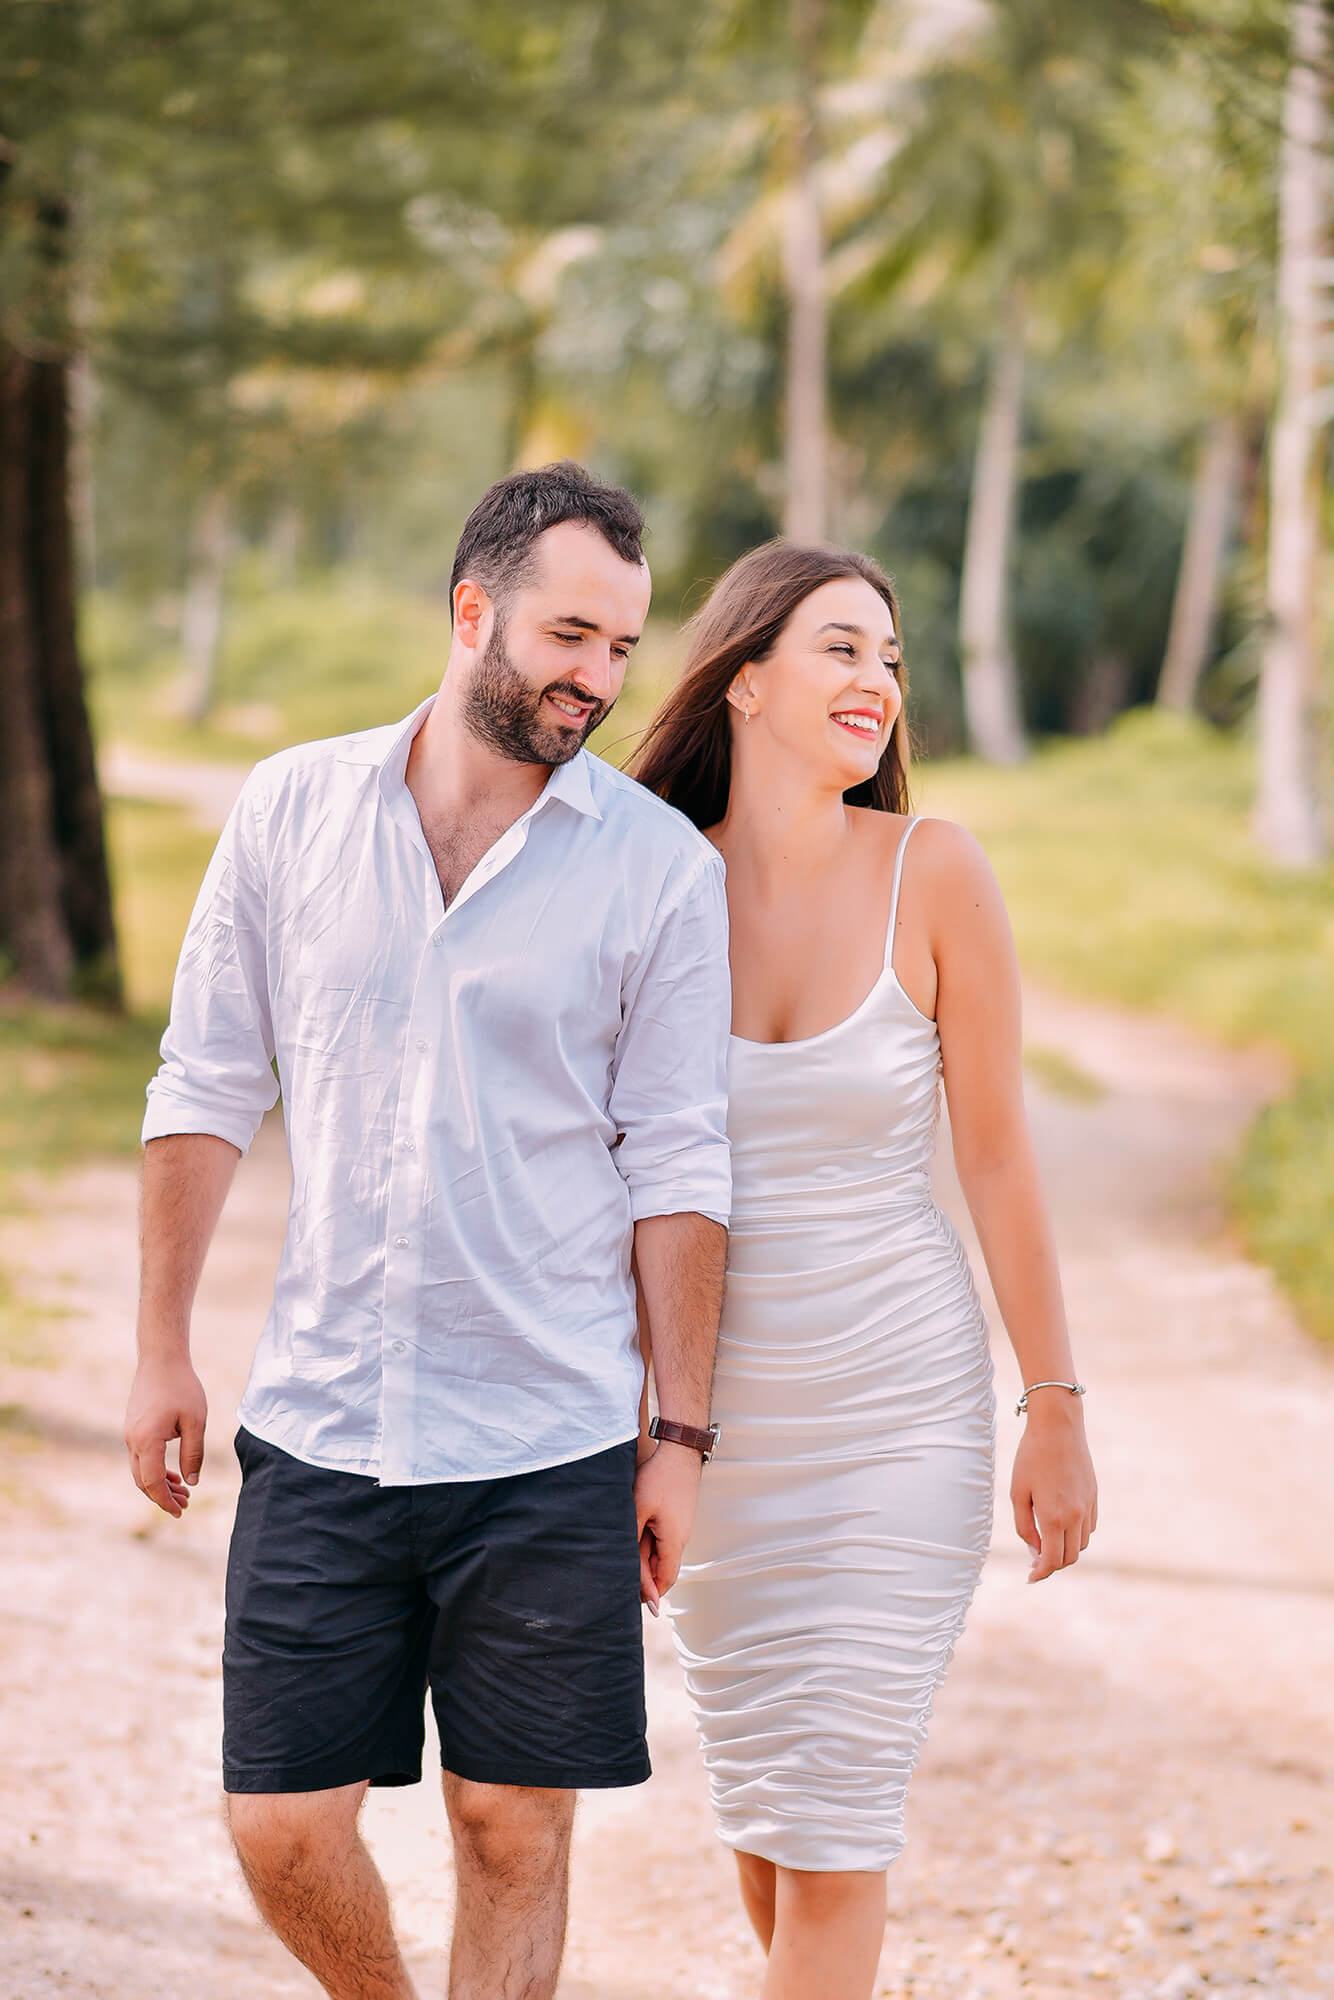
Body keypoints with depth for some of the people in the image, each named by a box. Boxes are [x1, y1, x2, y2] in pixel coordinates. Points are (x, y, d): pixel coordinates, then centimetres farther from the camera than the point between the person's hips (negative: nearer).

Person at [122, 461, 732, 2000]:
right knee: (281, 1826, 3)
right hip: (318, 1425, 2)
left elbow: (678, 1167, 0)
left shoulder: (662, 871, -2)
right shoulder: (292, 811, 3)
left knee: (511, 1834, 4)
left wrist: (680, 1436, -1)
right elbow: (206, 1090, 9)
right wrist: (161, 1348, 7)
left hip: (548, 1450, -1)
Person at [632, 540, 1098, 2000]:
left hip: (901, 1402, -3)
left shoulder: (930, 873, -10)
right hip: (714, 1409, 3)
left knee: (831, 1822, -4)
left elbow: (996, 1157, -5)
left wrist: (1057, 1417, -4)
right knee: (753, 1803, 14)